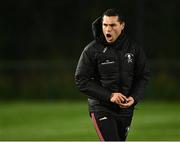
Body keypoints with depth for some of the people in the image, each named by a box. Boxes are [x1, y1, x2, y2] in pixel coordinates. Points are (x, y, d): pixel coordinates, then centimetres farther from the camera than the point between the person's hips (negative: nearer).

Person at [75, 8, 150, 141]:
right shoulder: (92, 50, -8)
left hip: (126, 109, 4)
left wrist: (134, 97, -8)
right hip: (101, 108, -4)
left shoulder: (134, 48, 2)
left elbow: (143, 76, 10)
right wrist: (109, 96, -18)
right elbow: (81, 80, -9)